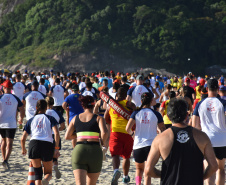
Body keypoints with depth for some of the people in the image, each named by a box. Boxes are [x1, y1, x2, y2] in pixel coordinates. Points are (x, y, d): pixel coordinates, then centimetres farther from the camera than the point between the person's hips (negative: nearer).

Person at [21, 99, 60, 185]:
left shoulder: (31, 120, 19)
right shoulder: (50, 118, 15)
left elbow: (23, 138, 15)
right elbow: (56, 133, -3)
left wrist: (23, 149, 32)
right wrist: (56, 148, -1)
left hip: (34, 143, 1)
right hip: (48, 145, -1)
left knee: (38, 173, 11)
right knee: (48, 173, 12)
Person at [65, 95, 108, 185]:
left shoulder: (76, 118, 12)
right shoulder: (98, 118, 4)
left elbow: (67, 136, 12)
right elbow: (104, 132, -14)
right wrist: (103, 143, 4)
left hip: (78, 151, 1)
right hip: (95, 151, -1)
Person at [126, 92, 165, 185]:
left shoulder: (136, 113, -3)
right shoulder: (156, 114, -3)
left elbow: (127, 128, -11)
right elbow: (163, 130, 1)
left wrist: (131, 133, 10)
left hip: (138, 145, 1)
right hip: (151, 145, -1)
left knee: (139, 168, 20)